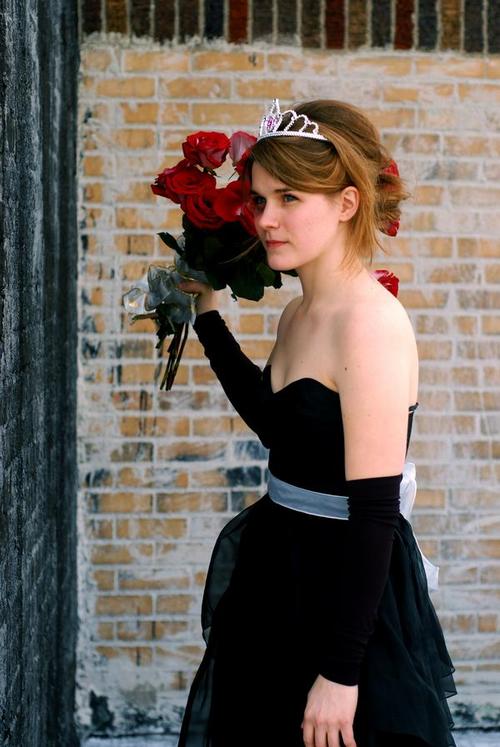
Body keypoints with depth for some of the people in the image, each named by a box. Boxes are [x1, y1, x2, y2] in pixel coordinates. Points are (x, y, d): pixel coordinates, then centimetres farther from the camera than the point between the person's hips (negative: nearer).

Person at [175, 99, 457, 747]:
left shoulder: (372, 322, -20)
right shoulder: (300, 313, 6)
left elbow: (374, 512, -23)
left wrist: (340, 672, -23)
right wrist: (208, 315, 24)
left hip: (348, 592, -9)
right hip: (278, 577, 9)